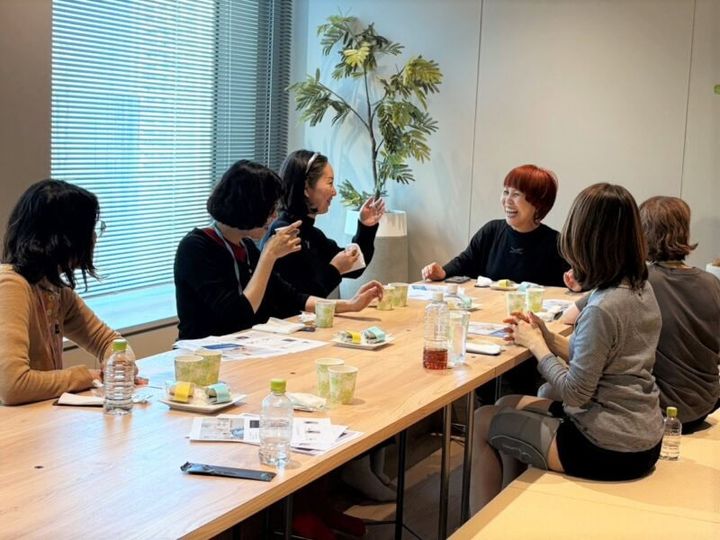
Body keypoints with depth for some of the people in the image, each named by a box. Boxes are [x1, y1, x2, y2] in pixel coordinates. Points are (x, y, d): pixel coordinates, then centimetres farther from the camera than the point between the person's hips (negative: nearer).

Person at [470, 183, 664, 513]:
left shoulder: (602, 308, -26)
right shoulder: (641, 289, 1)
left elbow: (574, 393, -20)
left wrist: (536, 345, -7)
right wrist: (546, 337, 1)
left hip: (610, 449, -9)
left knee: (485, 422, 10)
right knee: (509, 406, 23)